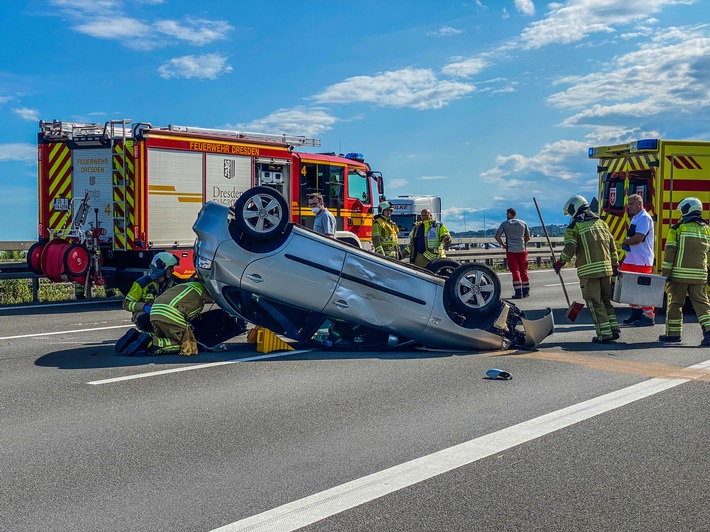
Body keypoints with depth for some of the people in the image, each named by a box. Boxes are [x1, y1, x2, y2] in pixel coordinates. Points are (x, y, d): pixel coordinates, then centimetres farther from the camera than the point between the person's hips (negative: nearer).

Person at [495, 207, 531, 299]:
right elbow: (528, 237, 11)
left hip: (511, 251, -3)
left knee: (515, 271, -3)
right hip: (522, 250, 3)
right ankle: (526, 291, 19)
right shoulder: (523, 223, 9)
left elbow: (497, 236, -2)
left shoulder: (505, 224, 1)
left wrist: (503, 244, 11)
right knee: (523, 271, 12)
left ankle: (518, 293, -8)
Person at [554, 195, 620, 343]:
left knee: (595, 303, 0)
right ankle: (614, 329, 15)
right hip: (606, 268, 6)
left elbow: (570, 249, -11)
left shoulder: (574, 227, -3)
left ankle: (604, 335, -1)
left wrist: (560, 263, 5)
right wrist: (615, 265, 22)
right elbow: (612, 245, 16)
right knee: (606, 299, 18)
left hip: (588, 270, -6)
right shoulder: (601, 222, 15)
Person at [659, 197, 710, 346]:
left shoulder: (678, 229, -4)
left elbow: (669, 252, -8)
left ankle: (673, 333, 13)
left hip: (680, 274, -3)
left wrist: (665, 273, -5)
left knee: (675, 303, 7)